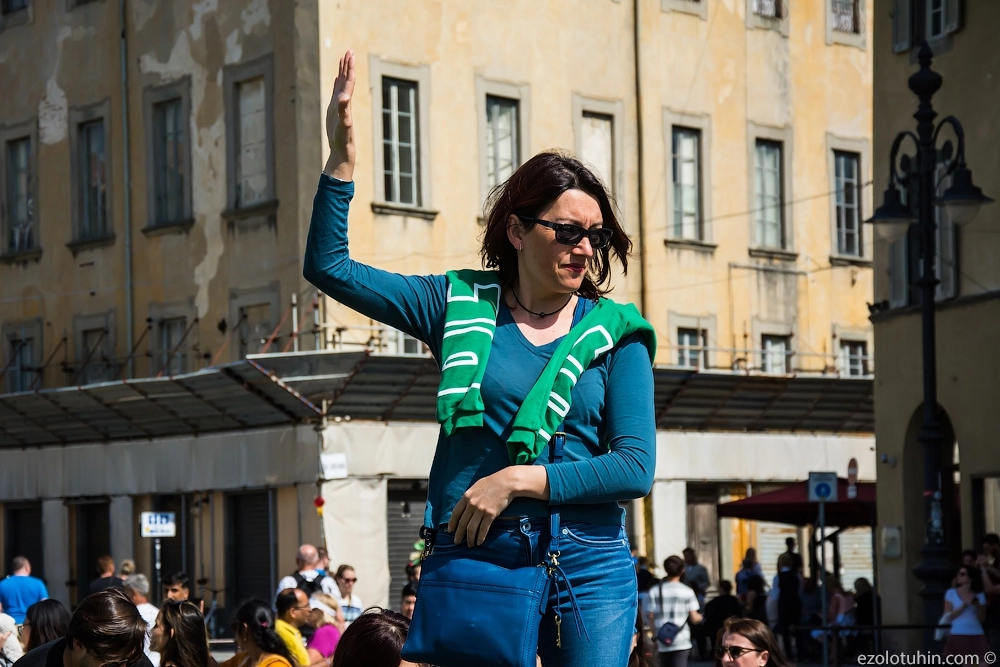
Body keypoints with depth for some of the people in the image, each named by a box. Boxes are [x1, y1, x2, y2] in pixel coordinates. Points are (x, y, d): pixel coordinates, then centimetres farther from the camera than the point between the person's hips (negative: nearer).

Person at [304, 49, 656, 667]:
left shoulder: (616, 333, 4)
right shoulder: (462, 305, 7)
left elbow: (636, 468, -5)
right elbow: (329, 267, 8)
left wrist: (517, 481, -13)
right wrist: (343, 155, -3)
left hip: (587, 573, 0)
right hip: (471, 564, 1)